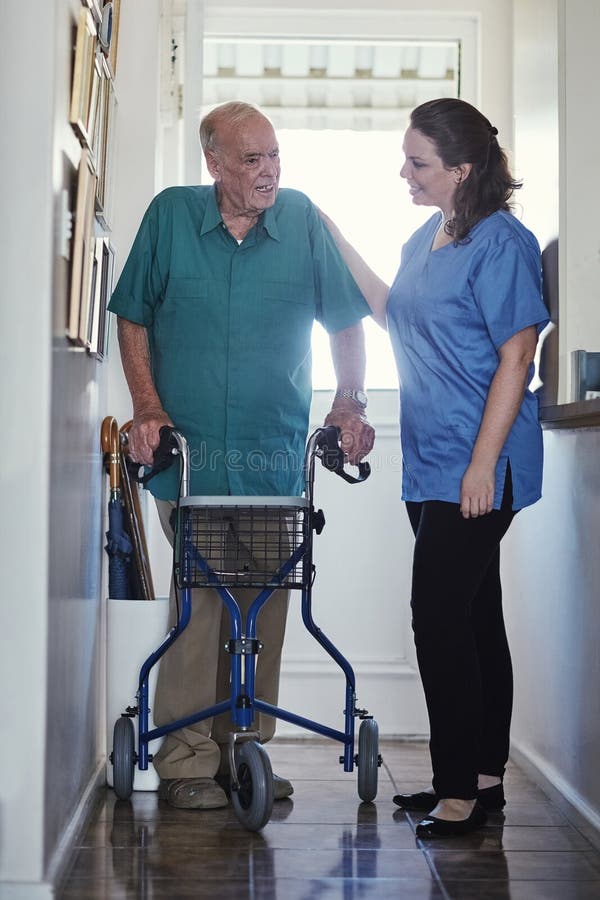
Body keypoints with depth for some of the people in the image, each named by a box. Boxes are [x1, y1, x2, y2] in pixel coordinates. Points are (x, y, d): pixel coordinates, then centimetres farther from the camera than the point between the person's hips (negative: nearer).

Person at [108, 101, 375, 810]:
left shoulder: (302, 219, 3)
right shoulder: (171, 215, 1)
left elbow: (345, 320, 10)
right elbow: (133, 319, 7)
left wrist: (350, 402, -3)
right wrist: (148, 408, -3)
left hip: (276, 454, 2)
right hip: (189, 448, -2)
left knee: (264, 604, 6)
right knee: (198, 601, -5)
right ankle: (186, 758, 5)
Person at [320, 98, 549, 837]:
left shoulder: (500, 243, -14)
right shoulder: (426, 238, 12)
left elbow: (515, 359, -17)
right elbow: (394, 316, 25)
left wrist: (482, 467, -20)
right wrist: (339, 243, 18)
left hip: (475, 469, -9)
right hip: (431, 464, 9)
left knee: (439, 616, -9)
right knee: (472, 615, 13)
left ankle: (460, 787, 2)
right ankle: (484, 776, 23)